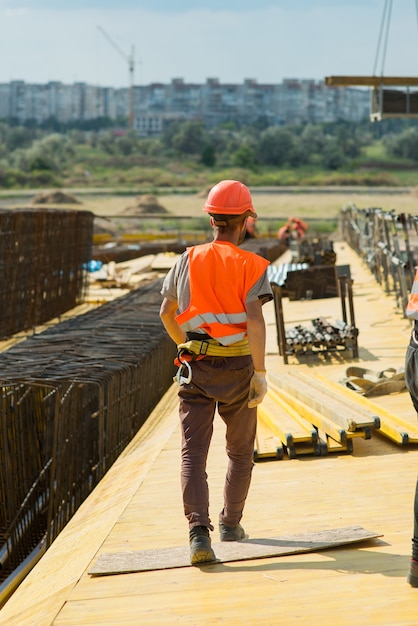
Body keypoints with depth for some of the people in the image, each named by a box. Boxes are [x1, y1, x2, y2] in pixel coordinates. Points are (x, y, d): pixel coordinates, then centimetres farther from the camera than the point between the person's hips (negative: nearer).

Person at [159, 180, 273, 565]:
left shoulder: (188, 260, 7)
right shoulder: (252, 265, -4)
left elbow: (166, 313, 16)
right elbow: (255, 318, -17)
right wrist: (260, 372, -16)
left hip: (195, 368, 2)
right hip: (237, 368, -1)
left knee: (193, 453, -3)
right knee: (241, 450, 18)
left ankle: (199, 531, -20)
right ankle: (231, 524, 28)